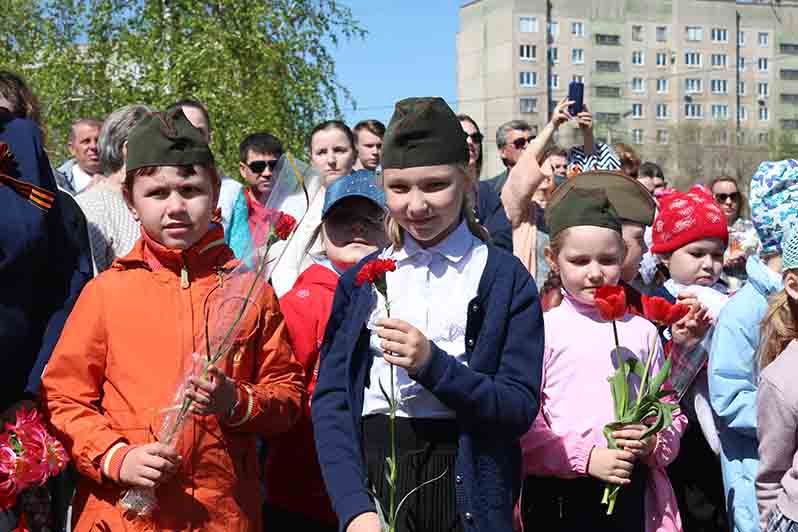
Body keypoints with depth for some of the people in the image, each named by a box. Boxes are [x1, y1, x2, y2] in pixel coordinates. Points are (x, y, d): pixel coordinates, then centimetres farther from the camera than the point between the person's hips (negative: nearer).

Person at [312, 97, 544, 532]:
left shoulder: (504, 278, -2)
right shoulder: (361, 279, 5)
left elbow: (521, 408, -7)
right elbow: (330, 400, -2)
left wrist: (433, 365, -20)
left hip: (462, 486, -1)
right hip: (371, 476, 2)